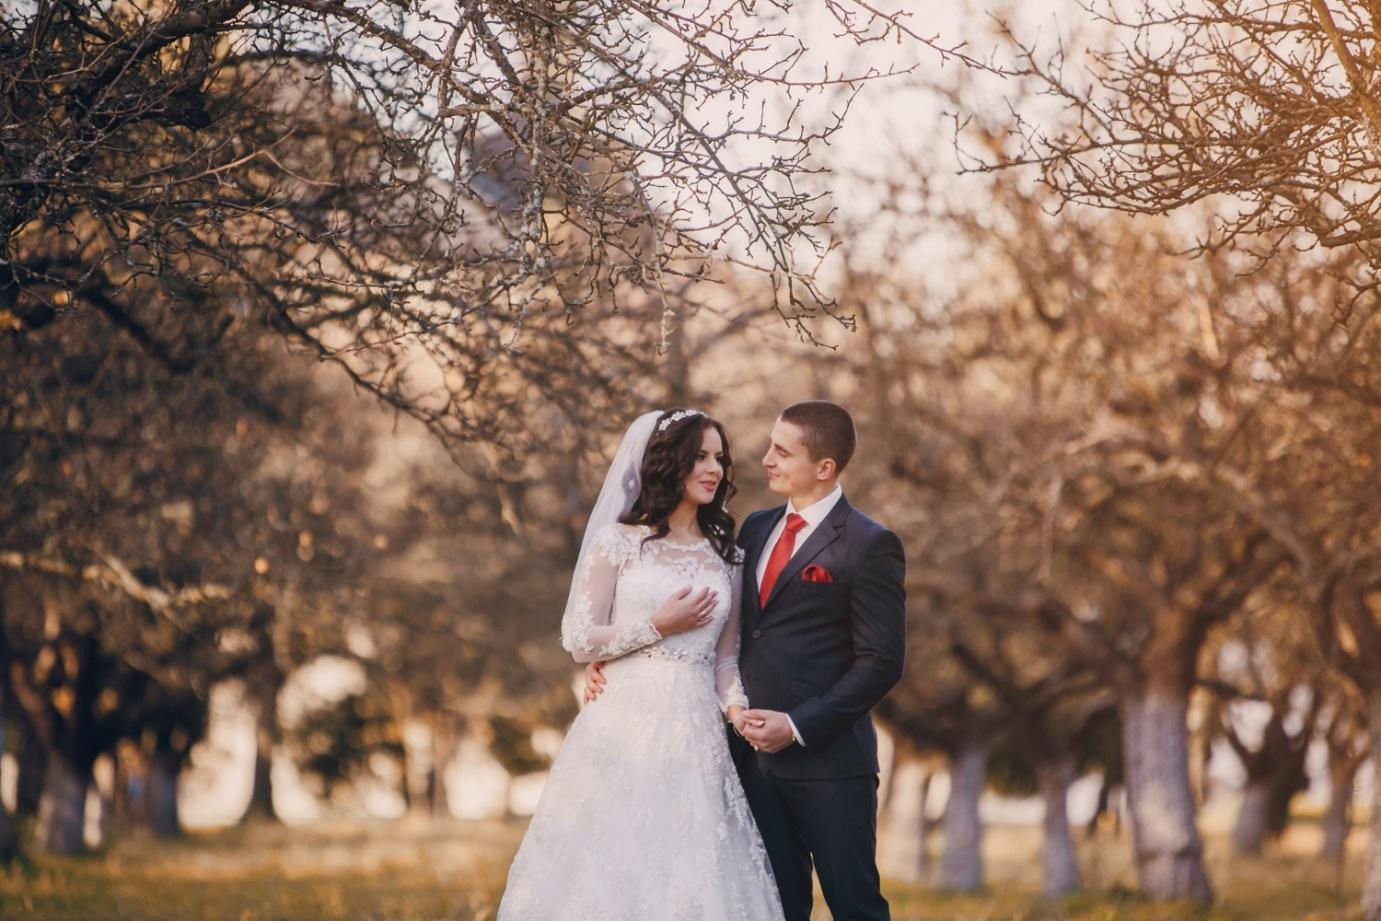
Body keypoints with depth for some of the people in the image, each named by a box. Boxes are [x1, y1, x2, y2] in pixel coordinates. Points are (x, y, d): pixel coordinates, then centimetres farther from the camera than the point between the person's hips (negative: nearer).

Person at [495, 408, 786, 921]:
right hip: (627, 730, -4)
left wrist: (736, 706, -5)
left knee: (694, 877, 1)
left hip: (696, 739, 4)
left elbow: (725, 656, 14)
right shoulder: (618, 543, 0)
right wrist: (658, 626, -9)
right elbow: (579, 641, -2)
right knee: (612, 870, -2)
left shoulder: (725, 556, 13)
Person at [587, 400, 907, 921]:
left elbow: (881, 662, -11)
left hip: (826, 758, -6)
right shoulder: (756, 529, 14)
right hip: (756, 755, 6)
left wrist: (798, 726, -16)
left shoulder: (870, 546, -8)